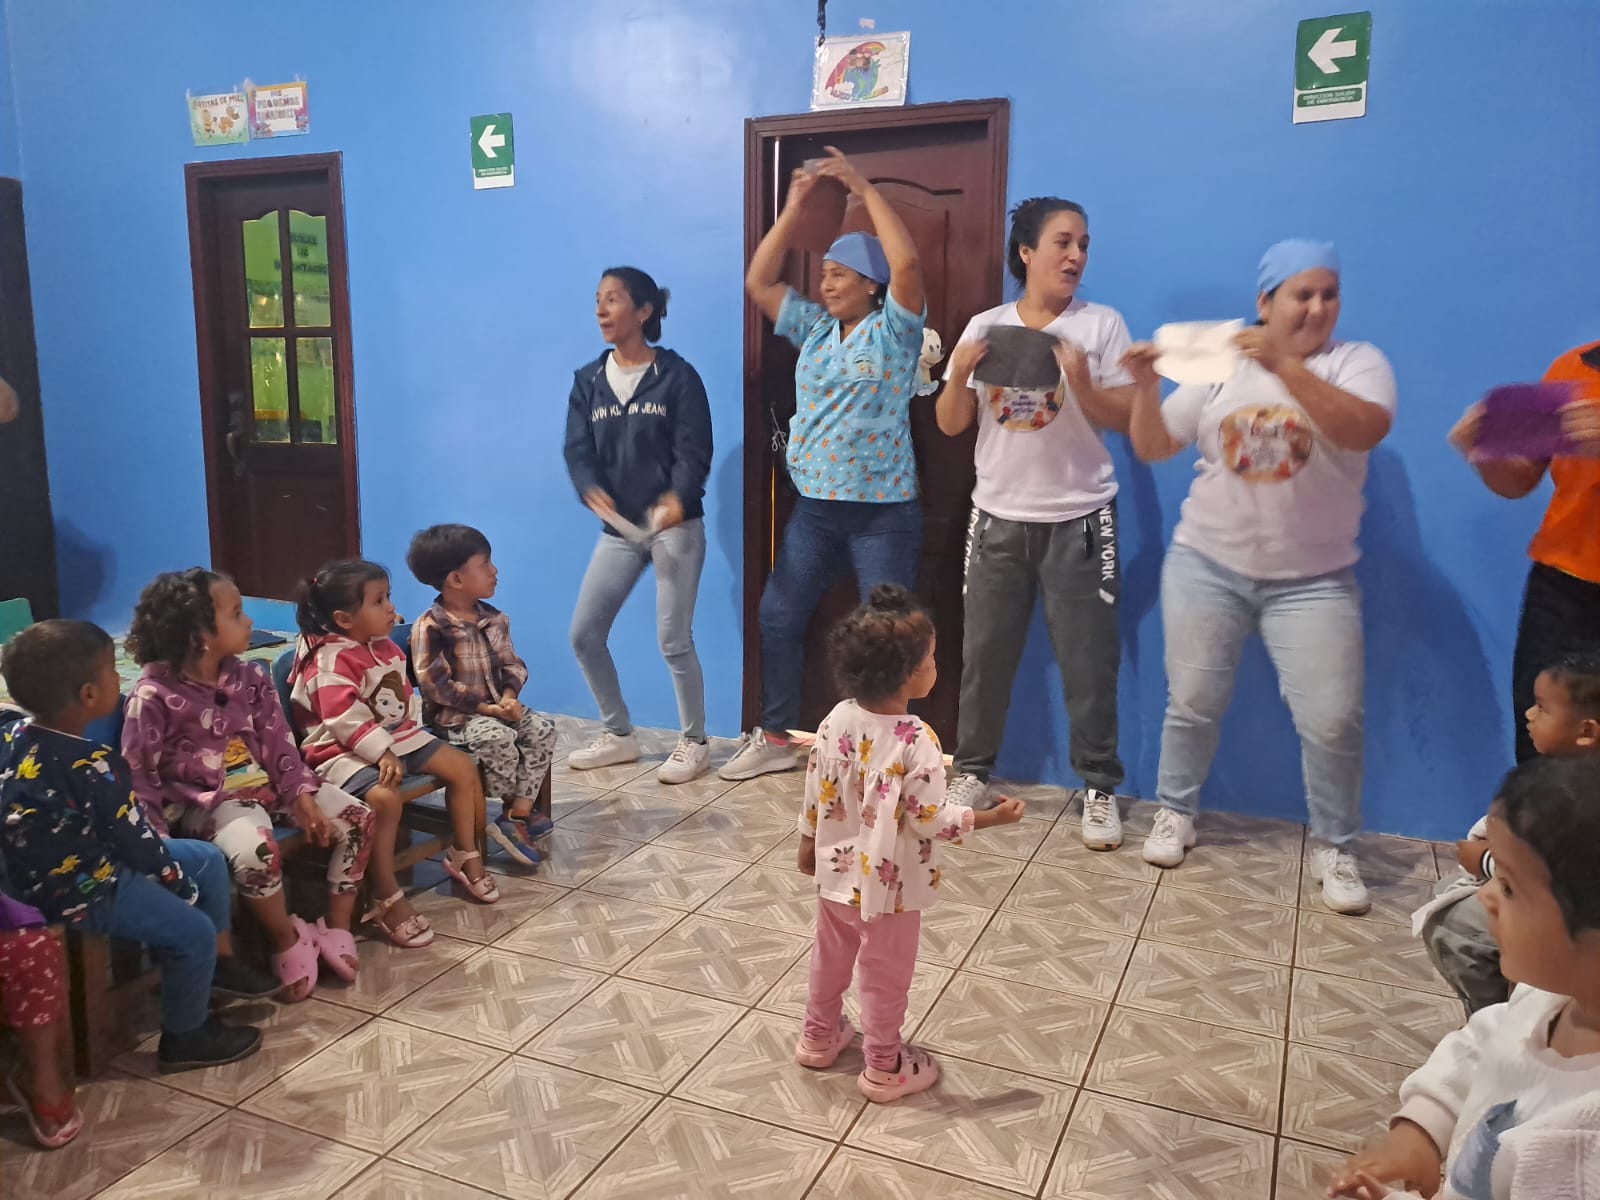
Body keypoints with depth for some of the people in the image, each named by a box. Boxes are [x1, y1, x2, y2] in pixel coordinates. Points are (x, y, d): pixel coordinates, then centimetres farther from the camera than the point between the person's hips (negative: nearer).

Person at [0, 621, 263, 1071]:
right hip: (77, 891, -10)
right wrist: (178, 881, -5)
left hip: (72, 861, 10)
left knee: (210, 860, 14)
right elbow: (135, 841, -21)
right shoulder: (92, 768, -33)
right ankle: (185, 1036, 13)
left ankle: (217, 962, 31)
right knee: (193, 932, -9)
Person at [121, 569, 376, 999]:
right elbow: (137, 774, -11)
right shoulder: (154, 694, -13)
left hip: (263, 783, 6)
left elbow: (278, 743, 5)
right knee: (255, 850, -37)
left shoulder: (250, 678, 4)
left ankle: (336, 928, 6)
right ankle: (287, 940, -9)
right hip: (204, 799, -6)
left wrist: (301, 794, -8)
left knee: (359, 819, -6)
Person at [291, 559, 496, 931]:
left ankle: (465, 855, 18)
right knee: (384, 797, -35)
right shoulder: (331, 662, -19)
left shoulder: (384, 646, 9)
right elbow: (346, 719, -28)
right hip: (346, 750, -9)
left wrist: (413, 726, 8)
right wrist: (382, 753, -34)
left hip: (399, 735, 9)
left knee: (463, 768, 1)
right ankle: (388, 900, -23)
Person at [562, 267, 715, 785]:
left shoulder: (677, 375, -5)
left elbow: (694, 451, -12)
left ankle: (694, 743, 16)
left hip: (675, 526, -5)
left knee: (674, 640, -2)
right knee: (584, 634, 4)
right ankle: (619, 735, 23)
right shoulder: (588, 381, 7)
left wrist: (677, 499, -32)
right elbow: (578, 451, -1)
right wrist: (592, 492, -23)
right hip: (617, 530, 5)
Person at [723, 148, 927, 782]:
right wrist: (796, 205, 5)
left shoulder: (893, 331, -6)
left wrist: (866, 189, -15)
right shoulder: (813, 327, 11)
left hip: (884, 513, -6)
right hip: (815, 508, 6)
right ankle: (775, 738, 24)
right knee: (778, 618, 9)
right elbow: (758, 281, 10)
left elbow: (907, 264, -22)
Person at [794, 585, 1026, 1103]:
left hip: (837, 873, 6)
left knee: (830, 959, 25)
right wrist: (989, 817, -10)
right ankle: (884, 1069, 31)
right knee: (885, 977, 13)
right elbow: (931, 819, -23)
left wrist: (808, 841, 15)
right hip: (888, 887, -6)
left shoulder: (837, 721, -10)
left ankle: (819, 1037, 45)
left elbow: (816, 792, 0)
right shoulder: (916, 741, -28)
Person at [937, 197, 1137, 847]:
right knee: (984, 651, 8)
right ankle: (972, 769, 23)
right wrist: (960, 373, -14)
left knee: (1088, 658, 0)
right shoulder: (984, 327, 4)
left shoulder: (1102, 324, -2)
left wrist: (1081, 381, -22)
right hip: (998, 518, 2)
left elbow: (1124, 420, -5)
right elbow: (951, 425, 4)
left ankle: (1100, 787, 14)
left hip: (1079, 520, -2)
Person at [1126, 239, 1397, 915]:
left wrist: (1287, 367, -30)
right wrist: (1146, 389, -13)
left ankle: (1334, 846, 18)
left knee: (1333, 719, -2)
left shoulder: (1357, 362, -1)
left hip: (1313, 580, -1)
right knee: (1193, 702, 8)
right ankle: (1175, 812, 28)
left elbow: (1365, 430, -23)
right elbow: (1153, 449, 5)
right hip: (1207, 566, 1)